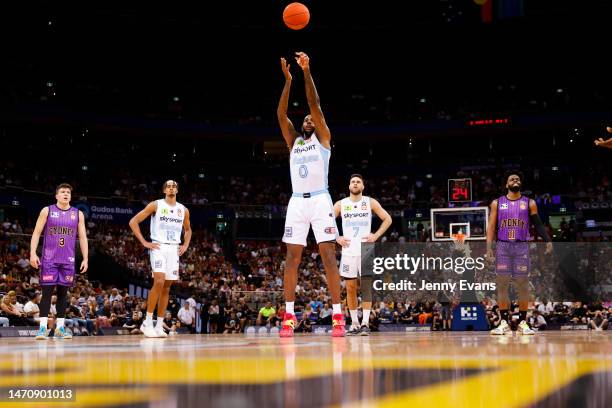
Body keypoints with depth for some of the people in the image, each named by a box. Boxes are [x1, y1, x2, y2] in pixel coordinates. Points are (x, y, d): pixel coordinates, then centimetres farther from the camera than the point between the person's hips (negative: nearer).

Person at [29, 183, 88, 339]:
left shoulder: (78, 214, 7)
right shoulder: (47, 211, 2)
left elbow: (82, 237, 8)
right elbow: (36, 233, 1)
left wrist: (85, 258, 1)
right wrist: (33, 253, -9)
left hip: (68, 260, 2)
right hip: (49, 259, -2)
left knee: (63, 293, 5)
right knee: (47, 292, -6)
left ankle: (60, 328, 10)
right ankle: (43, 327, -5)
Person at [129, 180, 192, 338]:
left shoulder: (183, 210, 11)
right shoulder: (156, 205, -3)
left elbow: (188, 229, 29)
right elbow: (133, 222, -4)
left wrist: (185, 245, 12)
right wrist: (144, 242, -9)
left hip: (174, 249, 5)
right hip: (159, 247, -5)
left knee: (166, 287, 5)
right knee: (159, 282, -20)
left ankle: (159, 326, 10)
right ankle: (147, 323, -11)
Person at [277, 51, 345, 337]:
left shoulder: (323, 138, 9)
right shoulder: (293, 141, 19)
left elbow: (315, 105, -3)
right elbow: (281, 114, 7)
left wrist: (307, 72, -8)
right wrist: (288, 79, 0)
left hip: (320, 200, -4)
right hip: (296, 202, 4)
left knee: (328, 255, -8)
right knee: (292, 257, 1)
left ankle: (337, 315, -9)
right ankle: (289, 316, 4)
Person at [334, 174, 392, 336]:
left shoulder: (370, 202, 3)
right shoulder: (341, 204, 6)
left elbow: (387, 219, 6)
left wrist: (376, 235, -4)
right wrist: (337, 238, -1)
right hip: (348, 251, 2)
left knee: (366, 286, -7)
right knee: (350, 288, 4)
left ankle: (365, 323, -9)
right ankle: (354, 323, 11)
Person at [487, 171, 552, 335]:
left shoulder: (529, 203, 6)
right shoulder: (497, 203, 6)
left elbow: (538, 224, 5)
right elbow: (491, 227, 4)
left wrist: (548, 240, -11)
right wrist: (489, 247, -6)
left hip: (522, 247, 0)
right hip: (502, 247, 0)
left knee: (523, 284, 0)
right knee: (502, 284, 0)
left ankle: (523, 322, 7)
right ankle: (504, 322, 5)